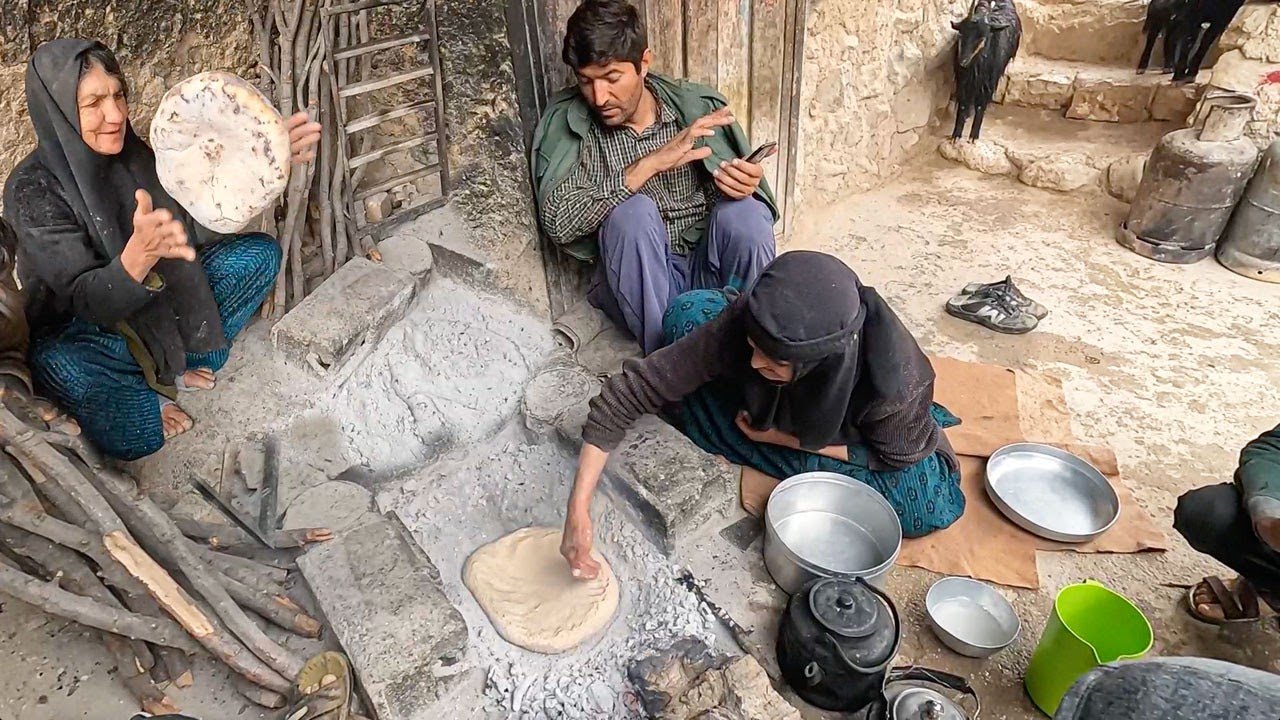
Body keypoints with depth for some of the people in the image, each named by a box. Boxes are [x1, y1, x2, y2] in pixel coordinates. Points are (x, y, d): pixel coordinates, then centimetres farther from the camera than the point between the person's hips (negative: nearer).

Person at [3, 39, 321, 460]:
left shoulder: (132, 154, -8)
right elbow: (87, 301, -30)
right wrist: (140, 252, -53)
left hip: (155, 298, 6)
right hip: (77, 332, -6)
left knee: (258, 254, -8)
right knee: (130, 437, -37)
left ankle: (177, 366, 0)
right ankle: (146, 392, 3)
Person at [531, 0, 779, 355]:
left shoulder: (700, 107, -1)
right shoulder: (567, 123, -5)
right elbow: (557, 221, -20)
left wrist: (745, 186, -22)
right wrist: (651, 163, -25)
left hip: (709, 270, 2)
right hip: (638, 286, -1)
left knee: (743, 213, -27)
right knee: (633, 213, -29)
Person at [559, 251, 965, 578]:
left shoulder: (894, 378, -40)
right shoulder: (739, 323, -37)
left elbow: (899, 457, -20)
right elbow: (633, 388, -33)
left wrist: (786, 438, -24)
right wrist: (578, 509, -37)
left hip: (846, 435, -1)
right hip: (777, 413, 2)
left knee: (928, 506, -30)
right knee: (688, 312, -22)